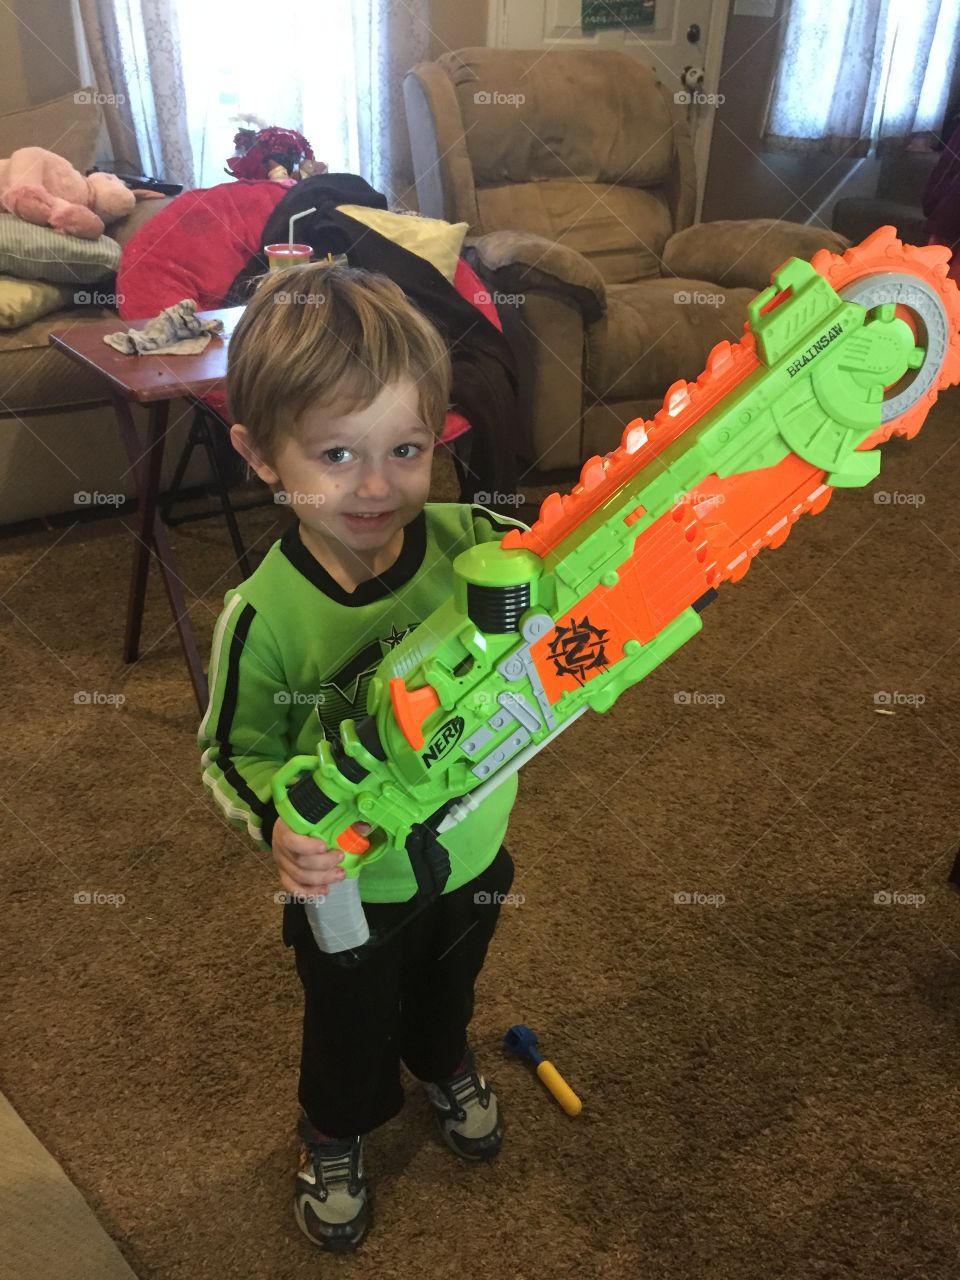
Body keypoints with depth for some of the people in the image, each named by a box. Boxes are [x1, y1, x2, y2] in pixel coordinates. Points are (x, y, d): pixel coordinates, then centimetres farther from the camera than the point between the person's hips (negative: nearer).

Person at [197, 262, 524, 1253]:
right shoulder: (264, 615, -29)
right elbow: (233, 749, -15)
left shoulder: (478, 545, -24)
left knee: (449, 987, 35)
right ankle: (333, 1136, 62)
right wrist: (276, 823, -34)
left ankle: (446, 1068, 70)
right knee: (350, 1025, 27)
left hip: (471, 857, 3)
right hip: (350, 890, -2)